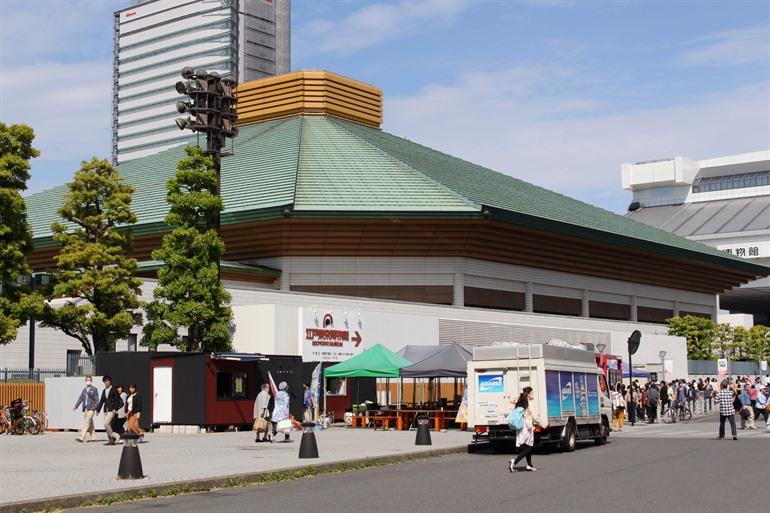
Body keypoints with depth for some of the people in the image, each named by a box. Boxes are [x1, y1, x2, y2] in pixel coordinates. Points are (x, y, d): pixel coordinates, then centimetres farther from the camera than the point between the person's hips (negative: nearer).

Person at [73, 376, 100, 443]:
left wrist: (97, 409, -7)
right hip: (85, 408, 6)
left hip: (91, 408, -6)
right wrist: (76, 406, 7)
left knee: (87, 422, -14)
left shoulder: (94, 389, 0)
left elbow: (97, 399, -2)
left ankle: (81, 437, -21)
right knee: (90, 423, 11)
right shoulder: (84, 389, 15)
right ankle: (93, 437, 19)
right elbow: (80, 398, 15)